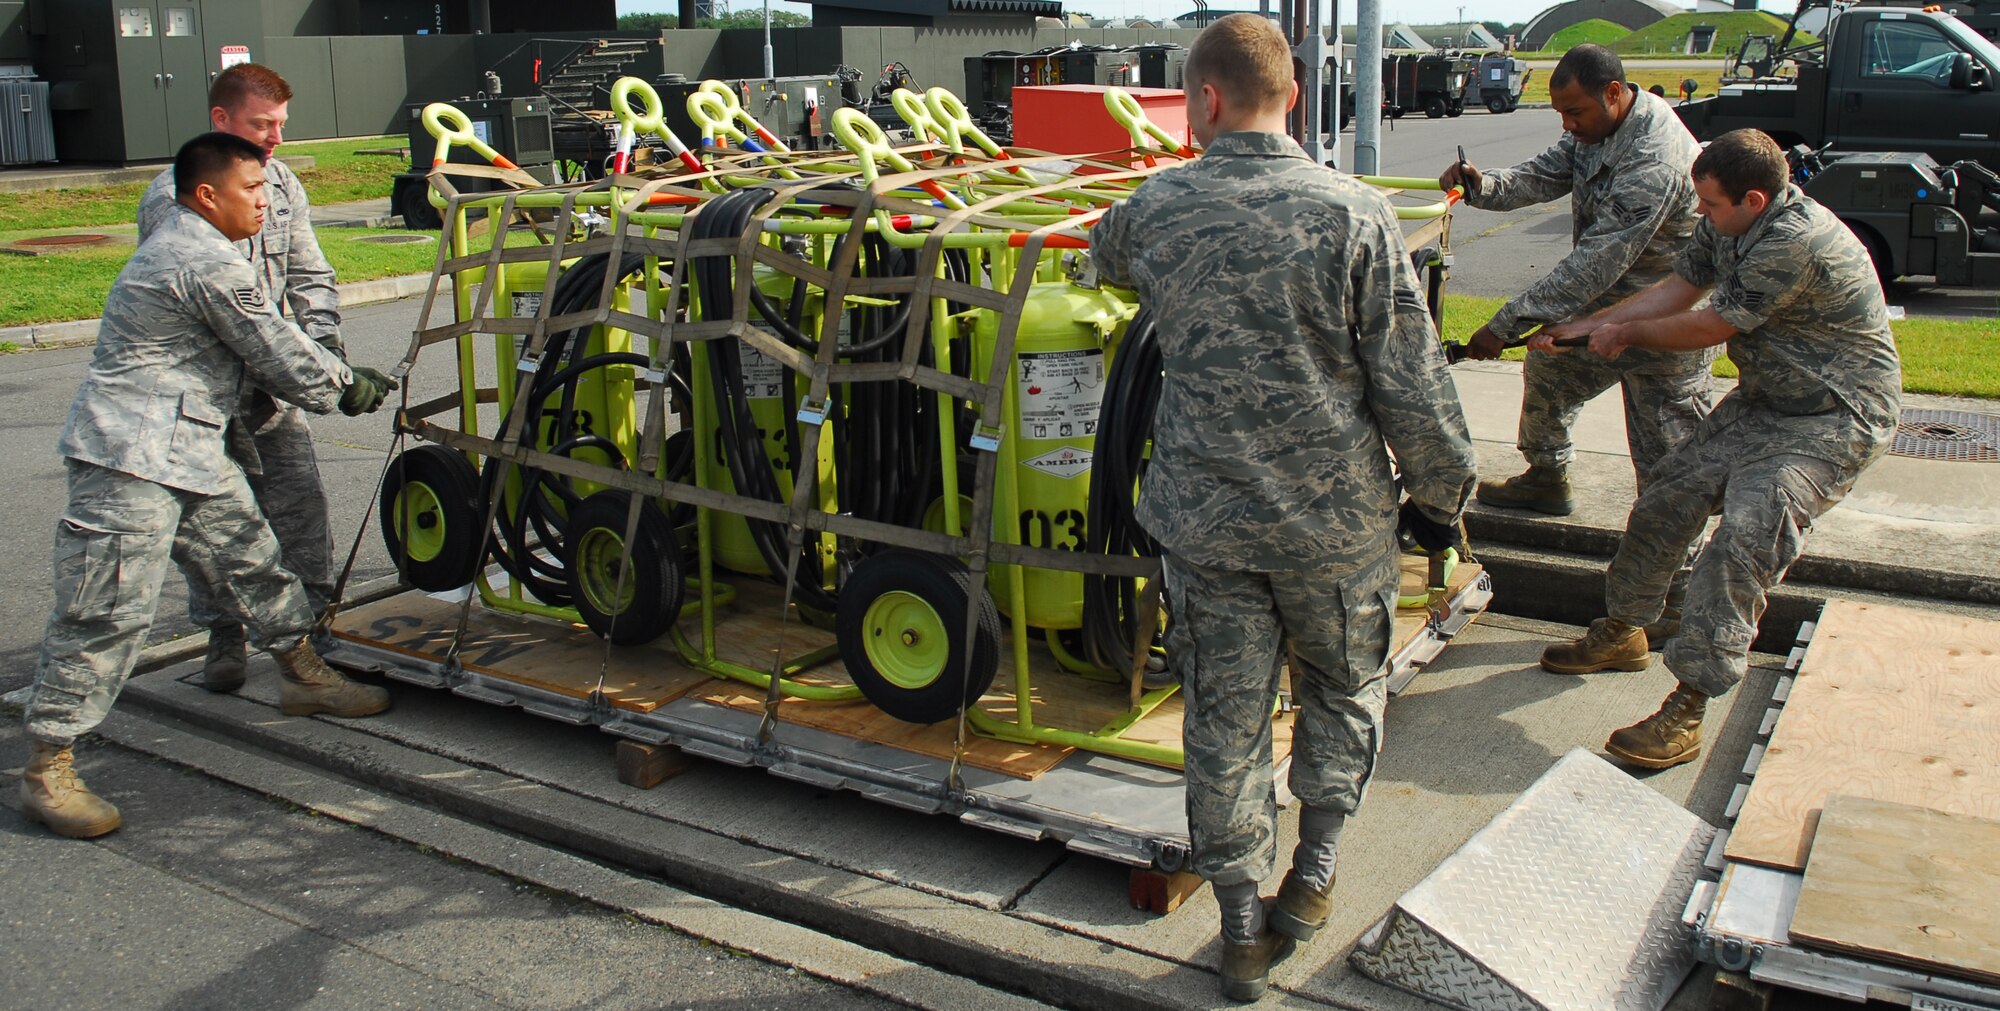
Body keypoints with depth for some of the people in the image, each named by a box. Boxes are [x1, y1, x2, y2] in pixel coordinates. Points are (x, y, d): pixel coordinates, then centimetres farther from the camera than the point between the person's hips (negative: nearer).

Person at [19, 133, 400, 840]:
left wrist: (340, 372, 15)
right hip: (132, 461, -11)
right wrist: (347, 387, 7)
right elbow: (280, 357, -10)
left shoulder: (178, 244, 17)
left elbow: (265, 346, 23)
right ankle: (46, 766, 0)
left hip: (189, 449, 11)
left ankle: (305, 676, 33)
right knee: (107, 610, -7)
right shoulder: (212, 265, -17)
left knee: (249, 559, 18)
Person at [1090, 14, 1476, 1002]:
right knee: (1343, 690, 24)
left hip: (1205, 517, 1)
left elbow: (1105, 251, 22)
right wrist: (1442, 492, 3)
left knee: (1225, 722, 13)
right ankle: (1313, 874, 33)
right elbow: (1412, 385, -12)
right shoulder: (1355, 214, -13)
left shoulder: (1156, 209, -5)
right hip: (1336, 516, -1)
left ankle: (1242, 931, 25)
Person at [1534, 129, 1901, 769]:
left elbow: (1707, 327, -20)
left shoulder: (1796, 241, -28)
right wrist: (1583, 328, 6)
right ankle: (1622, 632, 24)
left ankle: (1687, 710, -25)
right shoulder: (1729, 226, 1)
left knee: (1745, 536, -25)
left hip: (1836, 416, -9)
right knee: (1667, 498, 3)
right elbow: (1677, 289, 11)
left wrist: (1626, 333, -3)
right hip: (1763, 401, 9)